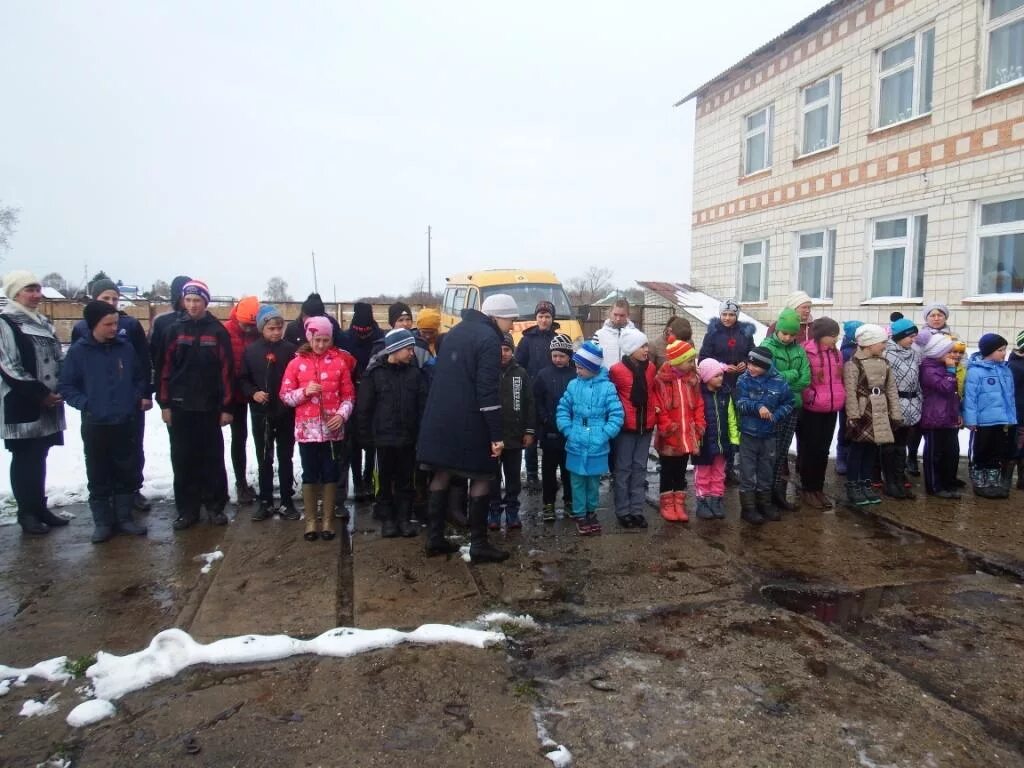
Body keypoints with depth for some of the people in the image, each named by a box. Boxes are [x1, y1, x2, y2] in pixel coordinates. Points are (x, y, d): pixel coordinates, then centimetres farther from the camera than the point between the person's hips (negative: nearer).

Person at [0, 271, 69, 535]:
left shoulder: (42, 322, 14)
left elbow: (58, 360, 18)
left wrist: (60, 390, 2)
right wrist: (40, 394, -15)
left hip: (48, 405, 7)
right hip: (22, 406, -7)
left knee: (39, 458, 14)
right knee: (25, 460, 1)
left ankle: (40, 508, 22)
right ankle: (27, 513, 10)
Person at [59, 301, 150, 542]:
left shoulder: (126, 347, 1)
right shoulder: (78, 351, -5)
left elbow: (141, 376, 11)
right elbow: (67, 386, -1)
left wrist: (142, 396, -4)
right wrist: (85, 404, -14)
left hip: (126, 423, 2)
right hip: (94, 425, -2)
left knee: (127, 473, 10)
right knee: (98, 477, 7)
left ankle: (124, 518, 23)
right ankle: (102, 522, 19)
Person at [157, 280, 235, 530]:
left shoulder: (218, 331, 0)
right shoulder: (175, 330, 4)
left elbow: (227, 370, -2)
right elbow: (165, 368, 3)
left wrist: (226, 406, -6)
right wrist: (164, 403, -2)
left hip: (209, 406, -1)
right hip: (180, 406, 2)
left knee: (212, 458, 6)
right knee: (183, 460, 6)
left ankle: (215, 506, 16)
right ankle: (187, 509, 16)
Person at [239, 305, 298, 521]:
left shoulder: (290, 349, -5)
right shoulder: (251, 350, 1)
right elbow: (243, 379, 6)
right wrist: (253, 393, -11)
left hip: (286, 413, -2)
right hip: (261, 414, 2)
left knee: (285, 459, 9)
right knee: (264, 460, 11)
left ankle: (287, 502, 18)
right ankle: (266, 502, 21)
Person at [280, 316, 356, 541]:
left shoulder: (339, 362, 2)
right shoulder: (297, 363, 2)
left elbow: (348, 395, 5)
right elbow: (285, 395, 3)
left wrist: (342, 414, -11)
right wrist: (304, 392, -14)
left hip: (332, 429, 0)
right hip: (307, 429, 0)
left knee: (331, 474, 7)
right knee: (310, 475, 8)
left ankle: (328, 520, 19)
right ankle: (310, 521, 20)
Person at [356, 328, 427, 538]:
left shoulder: (415, 372, 1)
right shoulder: (375, 372, -5)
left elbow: (423, 404, 0)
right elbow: (363, 407, -3)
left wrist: (422, 432, -6)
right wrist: (365, 436, -5)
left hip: (408, 437, 2)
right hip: (384, 436, -2)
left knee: (406, 481, 11)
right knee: (385, 481, 9)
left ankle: (404, 518, 21)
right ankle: (387, 519, 21)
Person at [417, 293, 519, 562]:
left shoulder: (456, 332, 15)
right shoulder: (488, 338, -12)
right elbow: (488, 391, -18)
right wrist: (497, 434, -17)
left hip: (439, 418, 8)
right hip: (469, 422, -8)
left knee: (441, 474, 12)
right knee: (481, 478, 2)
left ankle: (434, 538, 18)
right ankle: (479, 545, 6)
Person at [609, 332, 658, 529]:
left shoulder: (650, 368, 5)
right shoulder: (617, 370, -12)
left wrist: (656, 405, 2)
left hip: (646, 425, 5)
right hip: (626, 426, -5)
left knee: (640, 468, 11)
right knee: (623, 469, 4)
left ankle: (637, 510, 19)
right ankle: (623, 511, 13)